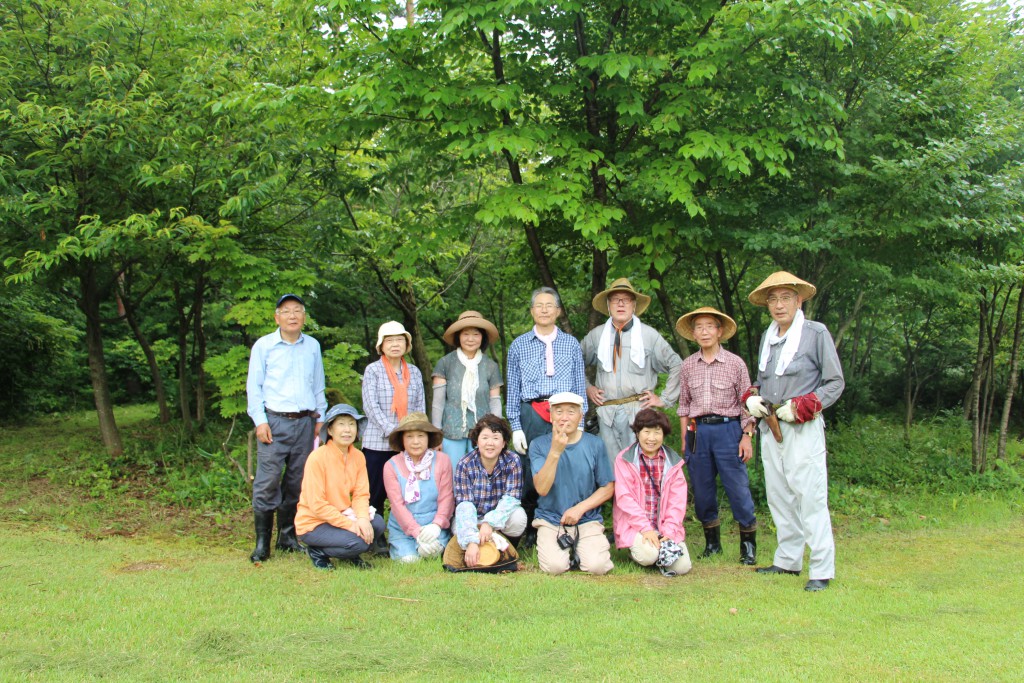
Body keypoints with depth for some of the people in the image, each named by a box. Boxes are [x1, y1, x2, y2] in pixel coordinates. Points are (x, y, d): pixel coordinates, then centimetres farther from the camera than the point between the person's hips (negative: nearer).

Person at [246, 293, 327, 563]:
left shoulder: (313, 346, 13)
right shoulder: (263, 346, 3)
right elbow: (254, 386, 3)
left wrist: (320, 417, 13)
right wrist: (260, 421, -5)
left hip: (305, 422, 3)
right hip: (274, 422, -3)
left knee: (297, 482, 6)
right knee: (267, 482, -9)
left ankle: (288, 535, 17)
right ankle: (262, 542, -3)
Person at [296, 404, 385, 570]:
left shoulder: (358, 456, 1)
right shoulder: (318, 457, -19)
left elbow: (361, 494, -2)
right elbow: (317, 505, -20)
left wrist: (362, 518, -23)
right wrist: (349, 524, -24)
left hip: (342, 516, 6)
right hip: (313, 523, -6)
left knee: (377, 524, -19)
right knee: (357, 542, -27)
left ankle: (351, 554, 8)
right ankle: (317, 552, 0)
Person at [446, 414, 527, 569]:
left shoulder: (512, 462, -14)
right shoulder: (465, 465, -18)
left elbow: (511, 498, -20)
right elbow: (464, 505, -25)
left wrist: (490, 522, -37)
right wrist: (471, 541, -39)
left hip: (500, 517, 1)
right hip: (473, 519, -1)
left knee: (518, 517, -29)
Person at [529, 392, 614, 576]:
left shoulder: (595, 444, -1)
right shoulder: (539, 445, -4)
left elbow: (608, 488, 3)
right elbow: (542, 489, -16)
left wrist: (580, 508, -11)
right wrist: (555, 452, -27)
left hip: (587, 519, 1)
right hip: (550, 520, -1)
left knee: (597, 566, -22)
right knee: (555, 566, -24)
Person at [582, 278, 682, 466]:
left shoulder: (649, 335, 3)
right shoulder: (596, 335, 9)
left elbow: (677, 366, 7)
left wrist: (665, 399, 2)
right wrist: (586, 388, 10)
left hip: (639, 411, -2)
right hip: (606, 412, 2)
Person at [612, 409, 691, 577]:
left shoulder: (673, 461, 9)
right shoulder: (624, 459, -1)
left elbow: (678, 500, 2)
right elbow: (625, 498, -9)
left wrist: (669, 530, -12)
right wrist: (645, 528, -18)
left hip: (666, 527, 3)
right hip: (635, 525, -3)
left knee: (682, 566, -16)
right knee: (648, 555, -30)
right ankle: (636, 549, 5)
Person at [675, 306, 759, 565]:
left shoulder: (735, 363, -1)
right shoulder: (688, 365, 8)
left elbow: (746, 404, 1)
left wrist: (747, 437, -6)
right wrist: (684, 439, 10)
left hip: (728, 429, -3)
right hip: (697, 430, 3)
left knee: (738, 488, -5)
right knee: (701, 488, 7)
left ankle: (748, 544, 9)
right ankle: (712, 541, 22)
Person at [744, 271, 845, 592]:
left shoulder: (816, 333, -5)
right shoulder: (767, 336, 13)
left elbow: (835, 382, -4)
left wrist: (802, 406, -14)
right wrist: (751, 397, 3)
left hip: (803, 429, -6)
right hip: (770, 426, 7)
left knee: (810, 497, -8)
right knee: (778, 496, 11)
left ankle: (821, 570, -3)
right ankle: (788, 560, 22)